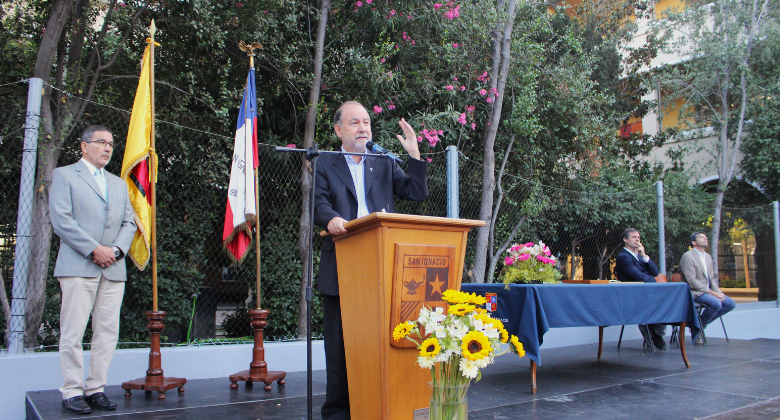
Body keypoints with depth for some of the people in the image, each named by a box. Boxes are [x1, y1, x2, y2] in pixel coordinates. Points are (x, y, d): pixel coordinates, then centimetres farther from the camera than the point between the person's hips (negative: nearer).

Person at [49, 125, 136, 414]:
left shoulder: (119, 184, 24)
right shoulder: (64, 175, 7)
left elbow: (129, 222, 16)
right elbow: (61, 220, -5)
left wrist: (117, 249, -3)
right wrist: (94, 249, -12)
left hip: (114, 269, 5)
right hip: (78, 267, -5)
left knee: (108, 332, 3)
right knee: (73, 332, -4)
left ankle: (95, 389, 11)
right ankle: (72, 391, 5)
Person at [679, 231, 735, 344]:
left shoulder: (708, 257, 17)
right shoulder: (688, 256, -11)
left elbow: (712, 279, 18)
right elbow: (692, 282, -19)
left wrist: (718, 292, -2)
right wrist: (711, 292, -20)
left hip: (708, 291, 9)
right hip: (694, 293, -9)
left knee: (730, 303, -5)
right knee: (716, 303, -30)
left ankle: (700, 323, 2)